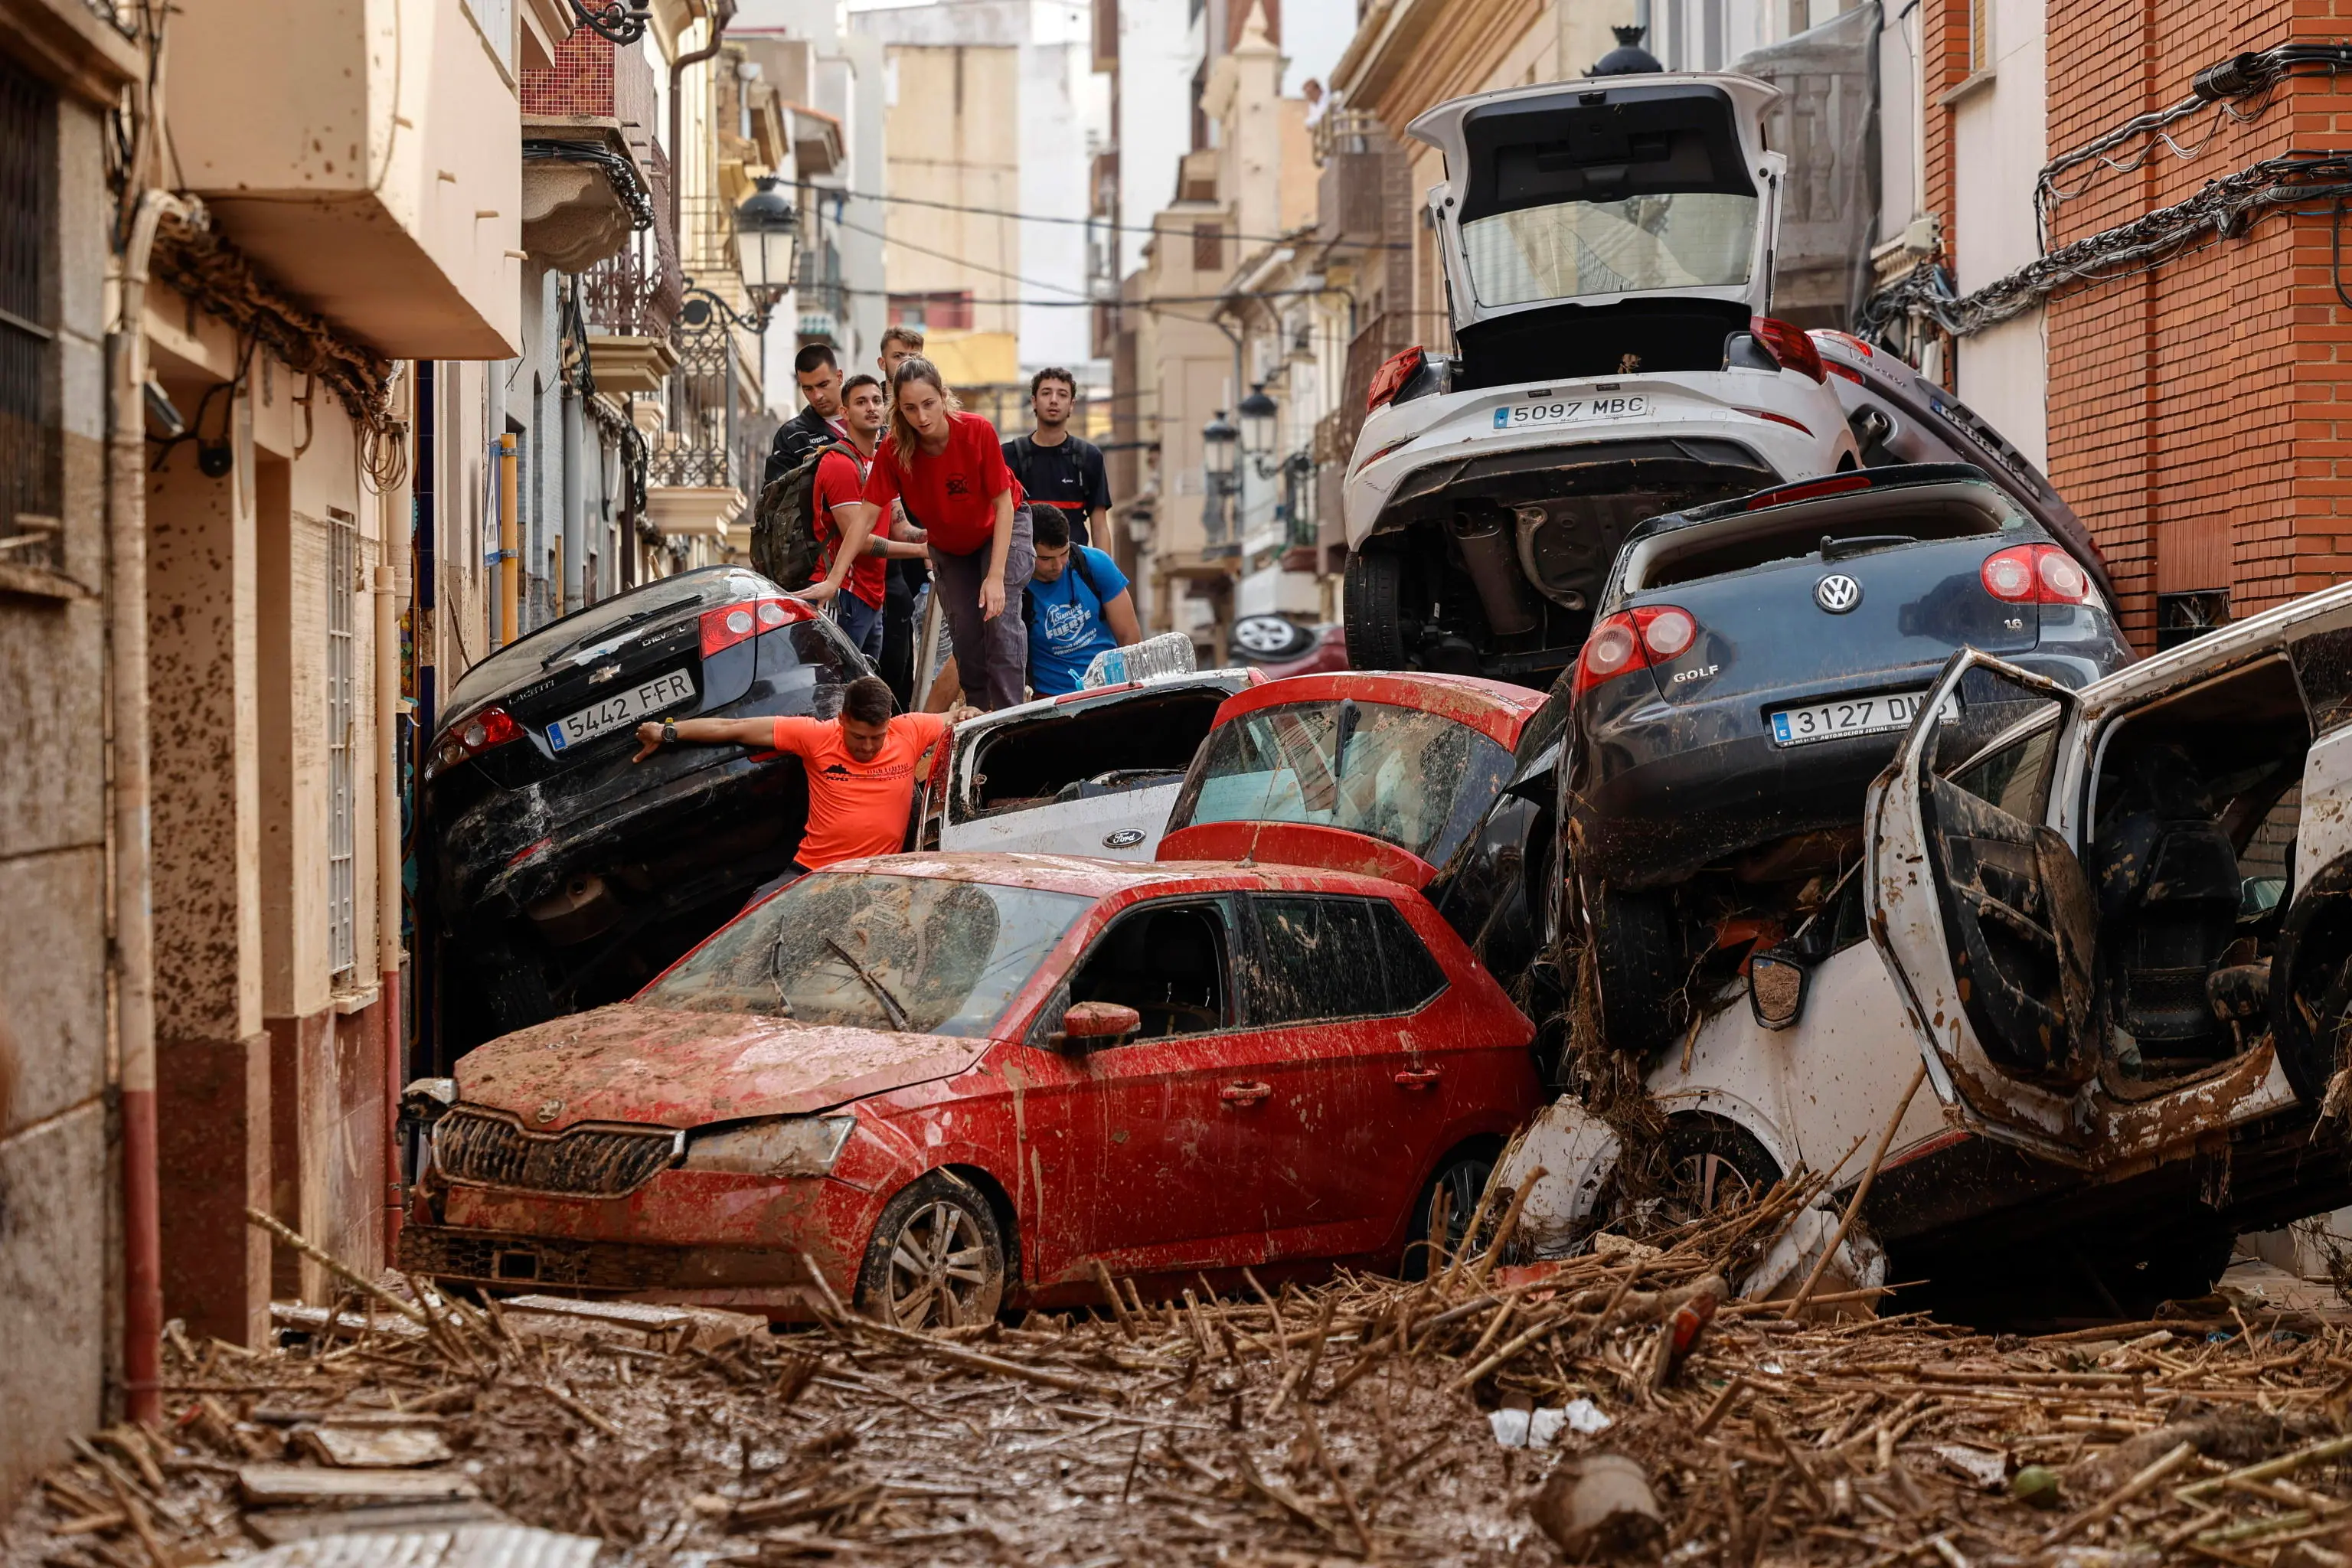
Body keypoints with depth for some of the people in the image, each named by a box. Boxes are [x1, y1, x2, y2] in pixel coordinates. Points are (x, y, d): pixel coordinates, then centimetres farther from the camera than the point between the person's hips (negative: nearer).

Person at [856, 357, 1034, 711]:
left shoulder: (977, 431, -32)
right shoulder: (893, 450, -25)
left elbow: (1003, 503, -24)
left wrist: (996, 577, -29)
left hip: (1001, 529, -3)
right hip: (948, 546, 3)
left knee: (1000, 619, -19)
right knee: (964, 634, -1)